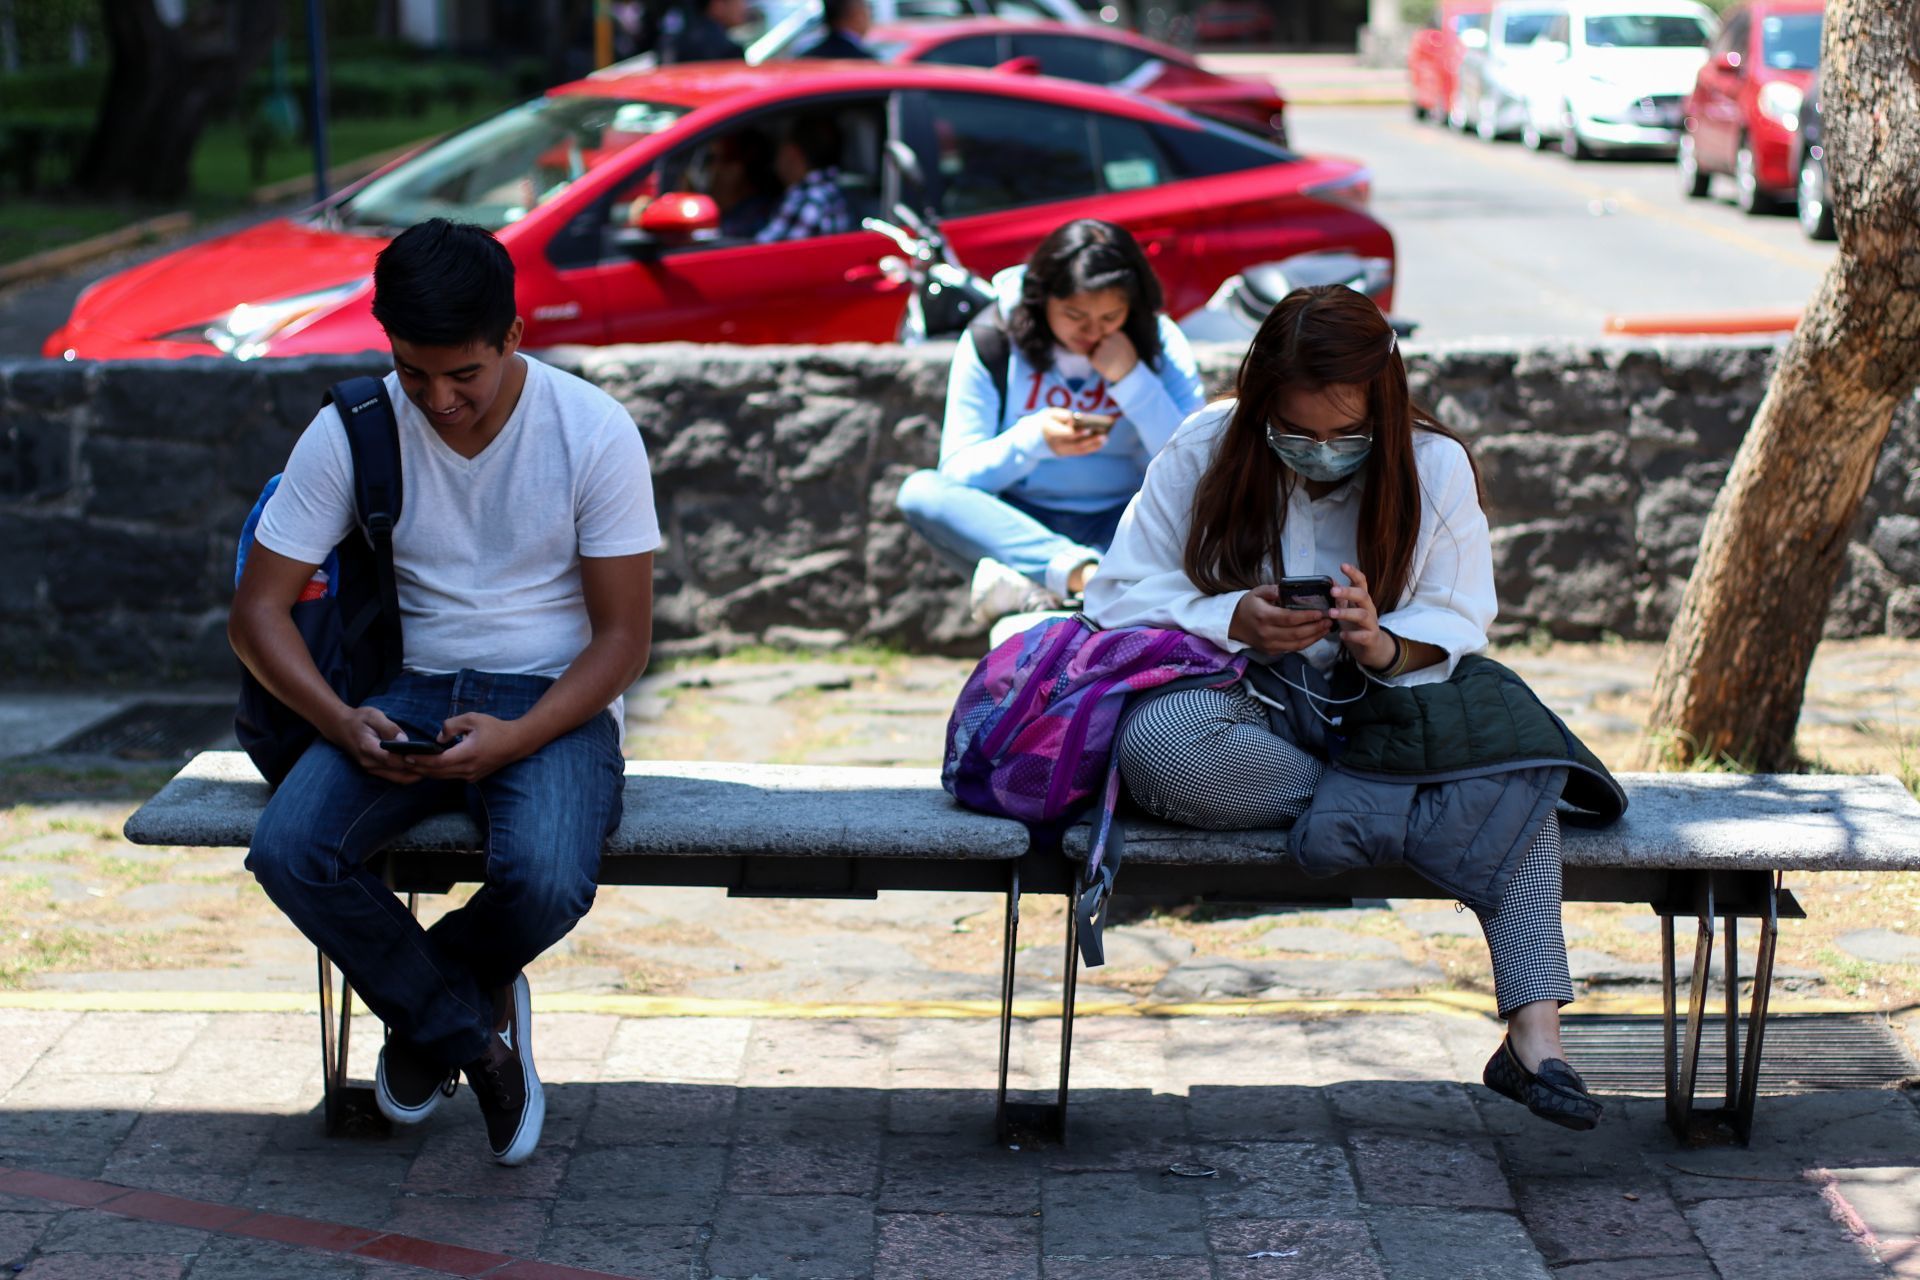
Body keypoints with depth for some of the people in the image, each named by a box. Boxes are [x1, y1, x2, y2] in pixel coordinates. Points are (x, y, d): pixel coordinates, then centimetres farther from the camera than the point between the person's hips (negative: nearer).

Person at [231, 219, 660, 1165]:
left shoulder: (593, 433, -9)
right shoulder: (352, 432, -4)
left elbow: (624, 637, -6)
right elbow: (257, 611, -2)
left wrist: (515, 737, -23)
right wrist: (342, 721, -21)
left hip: (553, 702, -2)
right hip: (407, 696, 2)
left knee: (546, 881, -34)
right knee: (287, 853, -28)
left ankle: (426, 1003, 3)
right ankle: (474, 1031, -4)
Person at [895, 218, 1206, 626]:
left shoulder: (1160, 343, -3)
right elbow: (957, 471, -8)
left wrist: (1133, 380, -21)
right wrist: (1033, 440, -26)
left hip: (1121, 527, 0)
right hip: (1019, 521, 0)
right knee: (921, 492, -29)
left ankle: (1033, 584, -41)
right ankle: (1083, 572, -44)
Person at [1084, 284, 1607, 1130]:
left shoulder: (1434, 466, 0)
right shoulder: (1205, 451, -4)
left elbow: (1458, 633, -1)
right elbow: (1119, 598, -4)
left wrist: (1384, 647, -25)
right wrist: (1234, 620, -22)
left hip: (1378, 713, 1)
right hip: (1238, 704, -1)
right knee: (1158, 743, -39)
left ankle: (1534, 1030, -36)